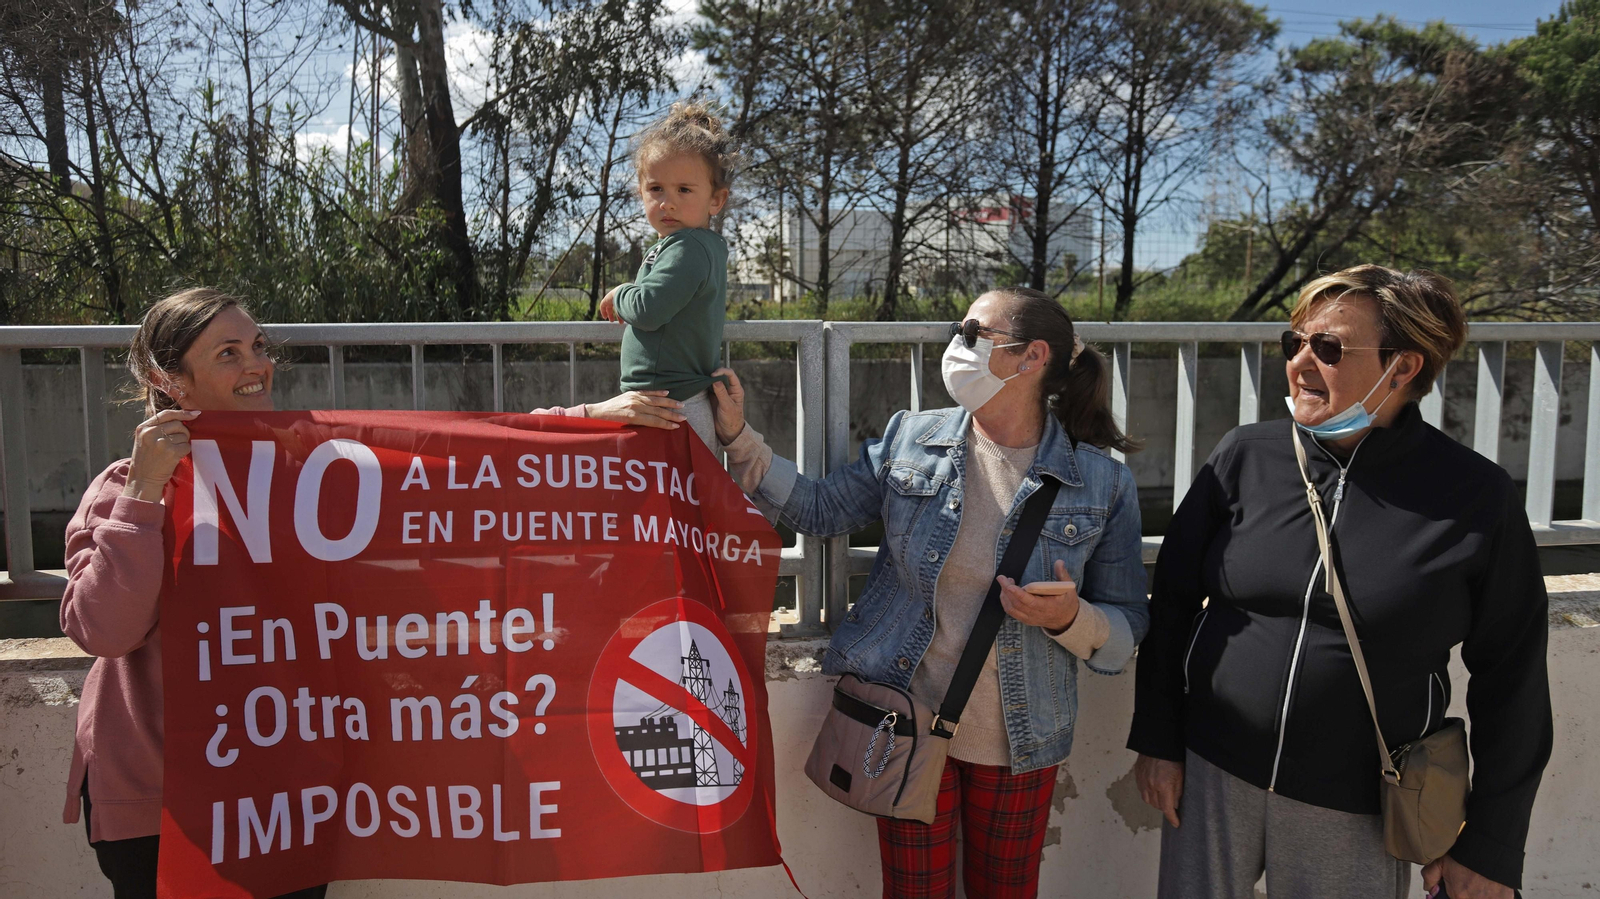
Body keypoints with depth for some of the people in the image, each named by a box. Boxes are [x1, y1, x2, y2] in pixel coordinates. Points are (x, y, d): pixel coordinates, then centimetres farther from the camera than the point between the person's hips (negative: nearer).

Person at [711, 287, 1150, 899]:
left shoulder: (1104, 484, -8)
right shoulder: (910, 441, -2)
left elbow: (1127, 631, -3)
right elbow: (818, 509, 4)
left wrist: (1071, 619, -24)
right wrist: (738, 437, -5)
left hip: (1018, 744, -1)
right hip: (909, 725, 1)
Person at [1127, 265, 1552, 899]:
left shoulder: (1476, 495, -9)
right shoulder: (1246, 457, -4)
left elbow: (1511, 679, -2)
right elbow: (1172, 601, 3)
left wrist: (1490, 847, 1)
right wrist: (1157, 739, 2)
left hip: (1358, 814, -1)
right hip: (1212, 775, 2)